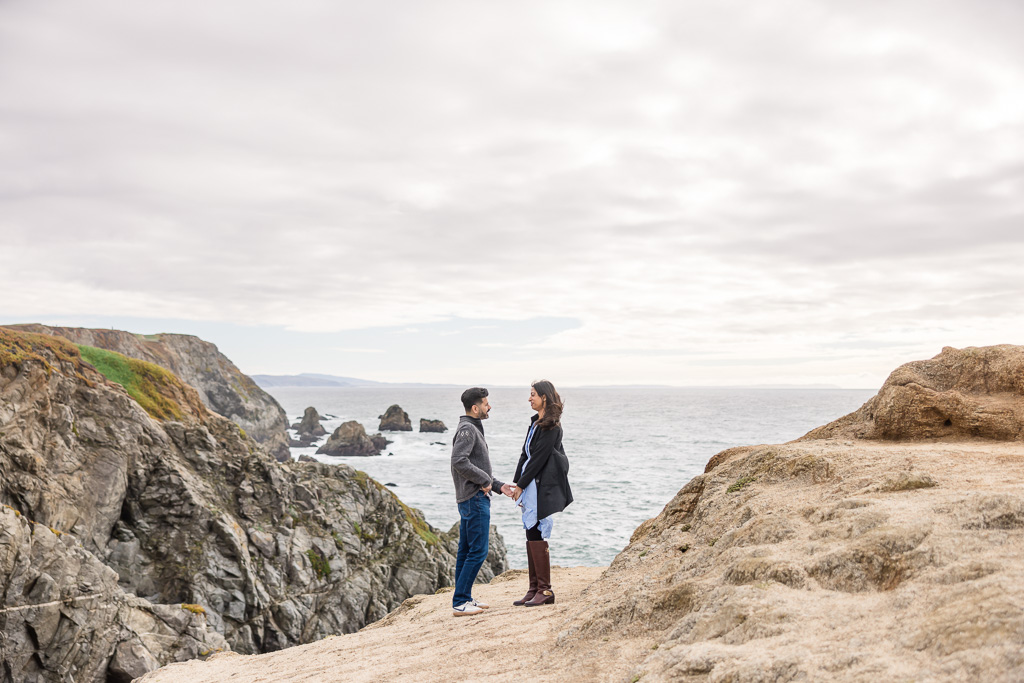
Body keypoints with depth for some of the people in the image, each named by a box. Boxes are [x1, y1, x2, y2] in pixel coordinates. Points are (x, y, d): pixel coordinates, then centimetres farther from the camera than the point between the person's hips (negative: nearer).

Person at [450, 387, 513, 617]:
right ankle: (460, 602, -5)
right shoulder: (467, 429, -14)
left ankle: (464, 598, 19)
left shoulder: (473, 429, 18)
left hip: (470, 500, 10)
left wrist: (498, 485, 15)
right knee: (478, 551, -8)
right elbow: (459, 461, -27)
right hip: (474, 499, -10)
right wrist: (485, 480, -18)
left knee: (466, 550, 13)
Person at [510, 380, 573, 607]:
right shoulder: (535, 422, 15)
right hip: (530, 487, 9)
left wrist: (521, 485, -12)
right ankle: (534, 588, 15)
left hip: (542, 488, -9)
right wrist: (516, 483, 8)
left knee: (537, 536, -8)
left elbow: (539, 458, -16)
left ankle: (545, 590, -1)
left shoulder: (551, 426, -13)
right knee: (531, 537, 9)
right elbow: (525, 453, 15)